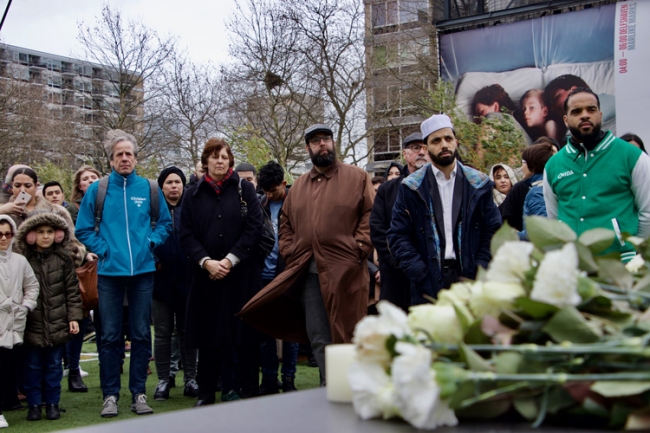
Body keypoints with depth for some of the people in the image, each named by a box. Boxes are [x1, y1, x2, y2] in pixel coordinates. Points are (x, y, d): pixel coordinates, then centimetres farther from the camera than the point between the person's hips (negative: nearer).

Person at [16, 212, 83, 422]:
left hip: (58, 324, 1)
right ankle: (34, 404, 18)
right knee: (33, 366, 7)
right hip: (32, 325, -1)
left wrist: (74, 317, -3)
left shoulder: (63, 259, 2)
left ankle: (52, 403, 21)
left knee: (54, 365, 10)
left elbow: (72, 290, 3)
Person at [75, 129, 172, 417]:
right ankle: (110, 394, 13)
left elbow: (165, 222, 13)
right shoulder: (97, 190, 1)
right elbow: (83, 229, 7)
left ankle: (138, 393, 15)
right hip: (110, 271, -1)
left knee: (141, 334, 6)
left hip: (142, 270, 1)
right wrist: (103, 249, -4)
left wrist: (151, 242, -2)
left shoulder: (149, 188, 4)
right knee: (110, 336, 4)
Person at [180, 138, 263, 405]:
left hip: (242, 275, -1)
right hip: (206, 275, 2)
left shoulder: (245, 190, 5)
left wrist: (230, 260, -10)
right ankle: (206, 395, 16)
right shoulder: (193, 195, 9)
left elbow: (254, 228, -3)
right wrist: (207, 262, -11)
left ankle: (248, 394, 10)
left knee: (245, 335, 0)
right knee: (208, 336, 6)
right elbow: (186, 235, 4)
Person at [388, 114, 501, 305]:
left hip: (470, 279, 1)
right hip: (429, 287, -1)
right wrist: (421, 275, -9)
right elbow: (398, 236, 2)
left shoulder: (479, 184, 9)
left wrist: (479, 273, -5)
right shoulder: (411, 187, 5)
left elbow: (493, 232, 8)